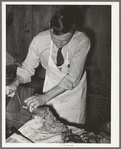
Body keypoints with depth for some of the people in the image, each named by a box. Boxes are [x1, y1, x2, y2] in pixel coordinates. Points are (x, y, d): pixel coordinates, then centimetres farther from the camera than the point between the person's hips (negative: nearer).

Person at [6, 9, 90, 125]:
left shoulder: (82, 42, -29)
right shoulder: (39, 40, -24)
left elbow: (73, 78, -31)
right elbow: (27, 67, -9)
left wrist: (45, 97, -37)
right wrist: (15, 83, -29)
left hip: (74, 86, -1)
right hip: (51, 84, 2)